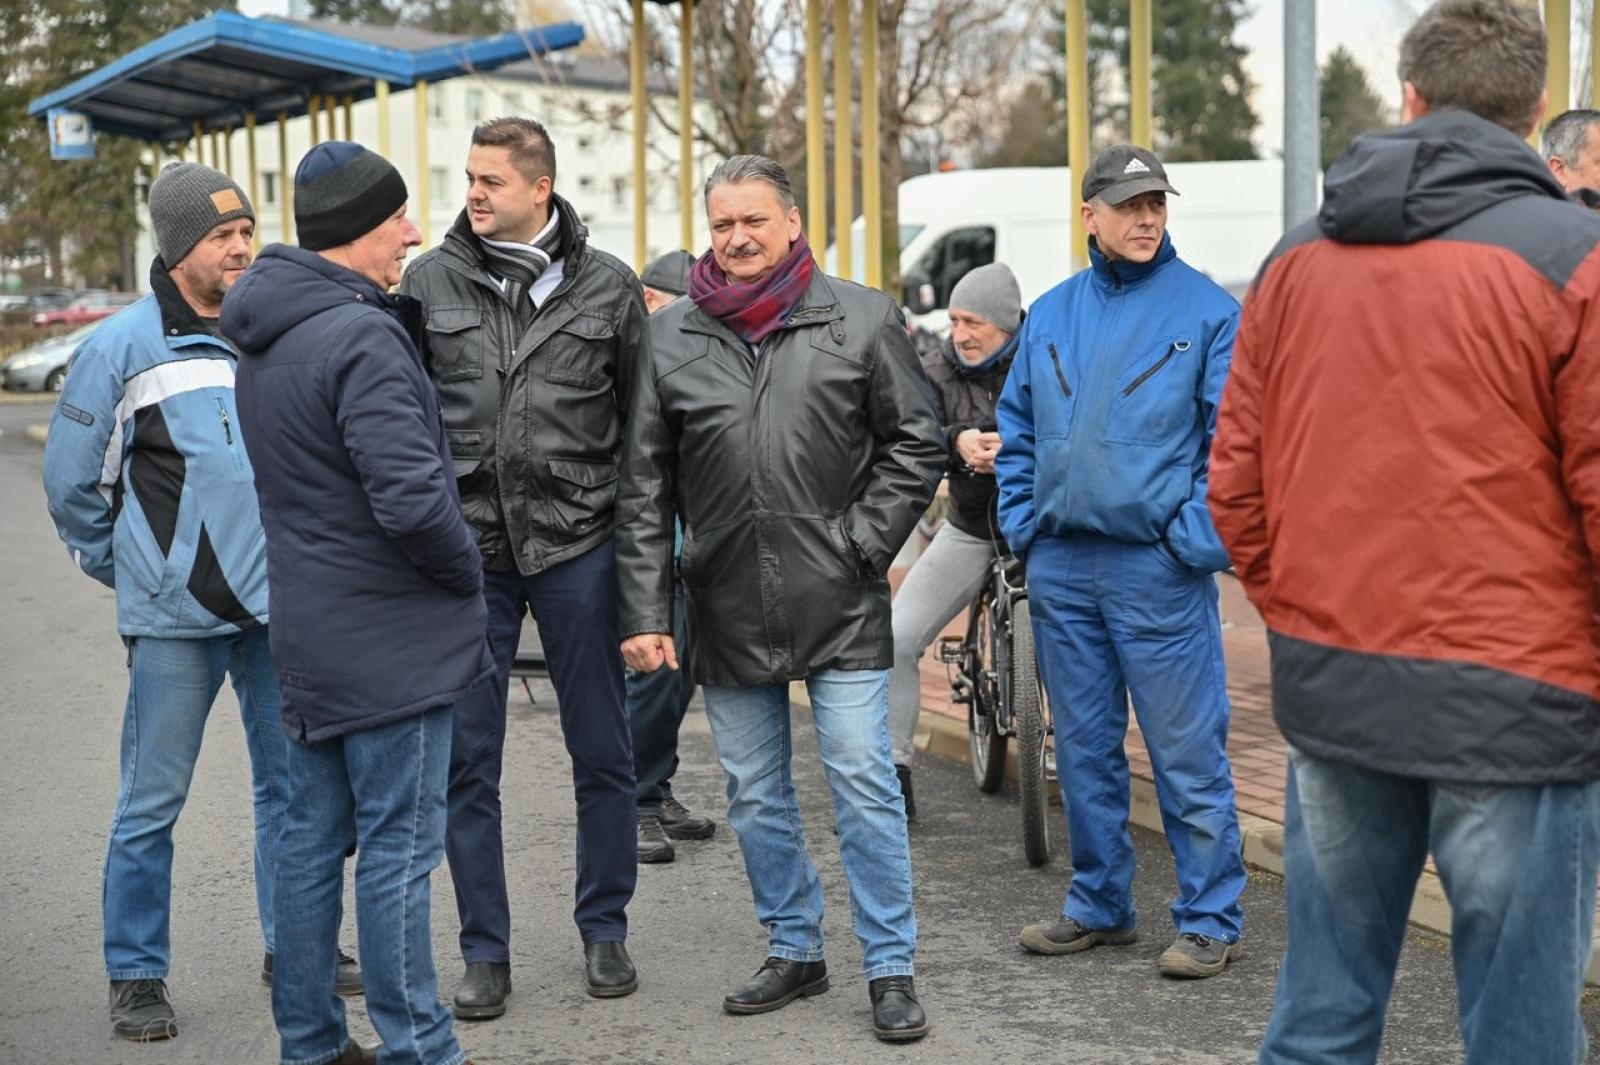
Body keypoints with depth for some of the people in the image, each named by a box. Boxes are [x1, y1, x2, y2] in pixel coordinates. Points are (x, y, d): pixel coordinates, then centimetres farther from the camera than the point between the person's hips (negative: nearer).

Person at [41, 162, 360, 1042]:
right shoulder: (122, 347, -5)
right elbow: (71, 481, 1)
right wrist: (127, 570, 6)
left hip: (278, 605, 4)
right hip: (174, 616, -4)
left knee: (292, 783, 12)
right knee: (153, 801, 2)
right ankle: (136, 976, 15)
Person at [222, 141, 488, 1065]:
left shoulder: (269, 338, 9)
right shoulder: (361, 339, -20)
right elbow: (412, 497, -26)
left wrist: (406, 299, 7)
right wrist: (467, 572, -10)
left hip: (309, 633, 9)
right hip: (390, 638, -9)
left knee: (314, 839, 14)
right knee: (398, 848, -1)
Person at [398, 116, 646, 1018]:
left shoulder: (608, 286, 1)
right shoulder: (431, 282, 3)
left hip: (578, 547, -1)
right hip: (465, 548, 1)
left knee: (603, 753, 8)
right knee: (467, 761, 5)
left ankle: (605, 929, 25)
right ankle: (486, 951, 18)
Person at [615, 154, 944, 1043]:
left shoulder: (862, 319, -1)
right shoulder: (669, 337, 4)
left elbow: (916, 444, 3)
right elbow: (643, 491, 4)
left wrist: (861, 543, -6)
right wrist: (644, 613, -1)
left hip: (839, 604, -3)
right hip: (727, 607, 3)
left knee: (864, 785, -1)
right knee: (755, 797, 12)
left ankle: (891, 968, 12)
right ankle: (794, 951, 29)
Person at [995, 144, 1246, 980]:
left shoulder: (1206, 309, -3)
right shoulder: (1049, 316, 12)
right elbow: (1015, 432, 18)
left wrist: (1197, 538, -14)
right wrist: (1021, 524, 8)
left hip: (1158, 565, -5)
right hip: (1060, 567, 5)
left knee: (1187, 753, -1)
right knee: (1083, 749, 14)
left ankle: (1210, 921, 10)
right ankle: (1099, 905, 26)